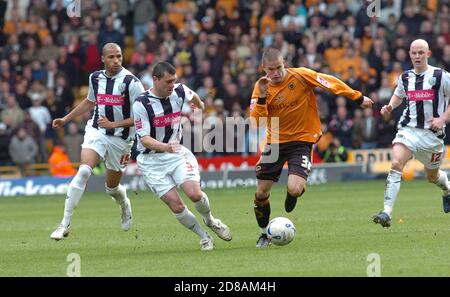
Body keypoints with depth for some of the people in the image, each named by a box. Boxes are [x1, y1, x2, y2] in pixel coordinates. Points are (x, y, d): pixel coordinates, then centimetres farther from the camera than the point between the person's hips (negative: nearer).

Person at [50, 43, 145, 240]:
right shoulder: (95, 78, 4)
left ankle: (124, 204, 49)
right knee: (84, 171, -22)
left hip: (120, 138, -2)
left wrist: (114, 124, -17)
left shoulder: (130, 82, -12)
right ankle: (65, 223, -21)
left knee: (112, 187, 10)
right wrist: (66, 119, 24)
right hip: (96, 131, 2)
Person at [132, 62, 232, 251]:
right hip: (152, 162, -3)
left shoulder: (179, 92, -2)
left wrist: (200, 105, 45)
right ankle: (204, 237, 10)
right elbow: (144, 138, -21)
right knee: (176, 205, -11)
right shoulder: (141, 104, -17)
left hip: (177, 154, 3)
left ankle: (210, 221, 15)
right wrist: (165, 147, -38)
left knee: (195, 194, -17)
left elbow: (192, 96, 24)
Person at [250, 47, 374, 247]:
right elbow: (256, 121, -11)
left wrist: (358, 98, -2)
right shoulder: (261, 87, -4)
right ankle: (264, 234, 26)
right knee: (261, 193, 2)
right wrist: (262, 97, -25)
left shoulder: (300, 76, -14)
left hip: (302, 140, -3)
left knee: (294, 189, -23)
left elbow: (331, 83, -6)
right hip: (275, 141, 3)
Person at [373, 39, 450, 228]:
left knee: (432, 176, 15)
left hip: (432, 133, -2)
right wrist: (390, 106, 6)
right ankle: (387, 213, -28)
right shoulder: (405, 77, 6)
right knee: (396, 164, -22)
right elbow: (398, 95, 27)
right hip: (408, 129, 2)